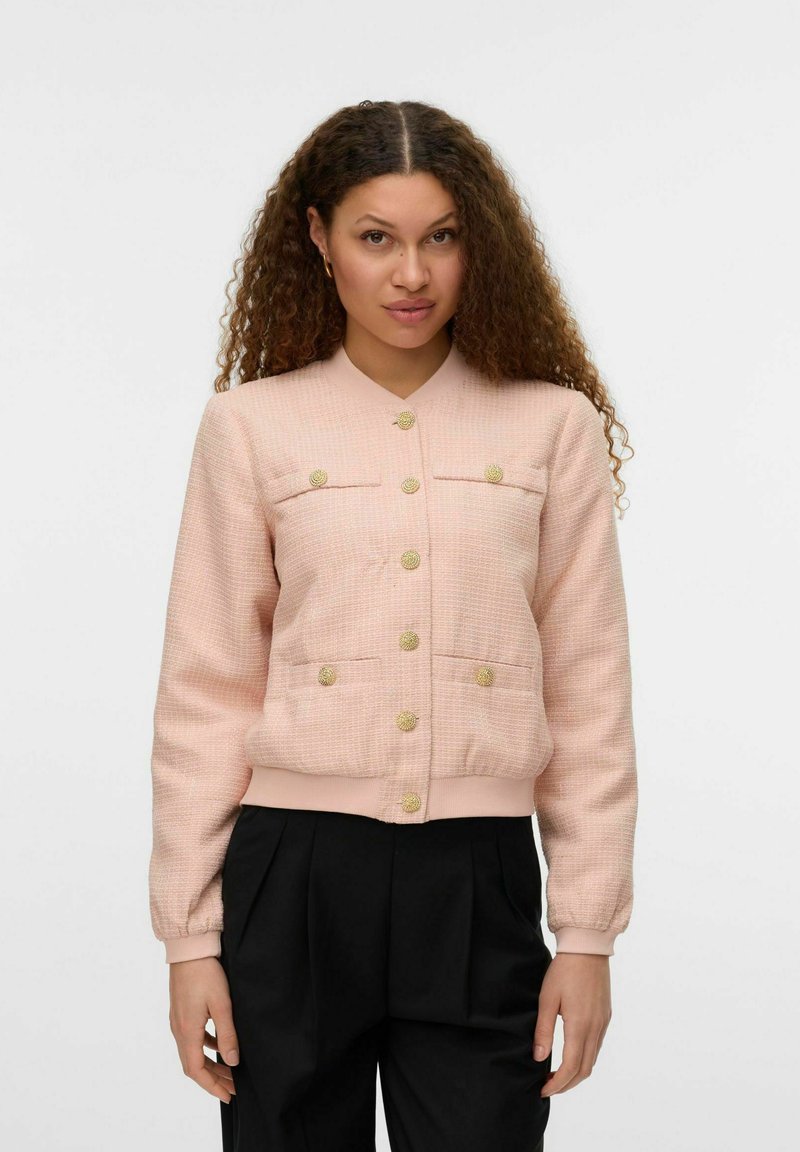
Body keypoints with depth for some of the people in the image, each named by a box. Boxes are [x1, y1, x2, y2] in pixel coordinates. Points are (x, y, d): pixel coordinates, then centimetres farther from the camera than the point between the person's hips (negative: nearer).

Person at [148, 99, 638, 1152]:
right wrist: (190, 936, 0)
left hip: (478, 879, 0)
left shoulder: (554, 426, 4)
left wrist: (588, 932, 2)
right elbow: (205, 690, 3)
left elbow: (590, 693, 5)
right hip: (293, 873, 0)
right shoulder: (250, 425, 3)